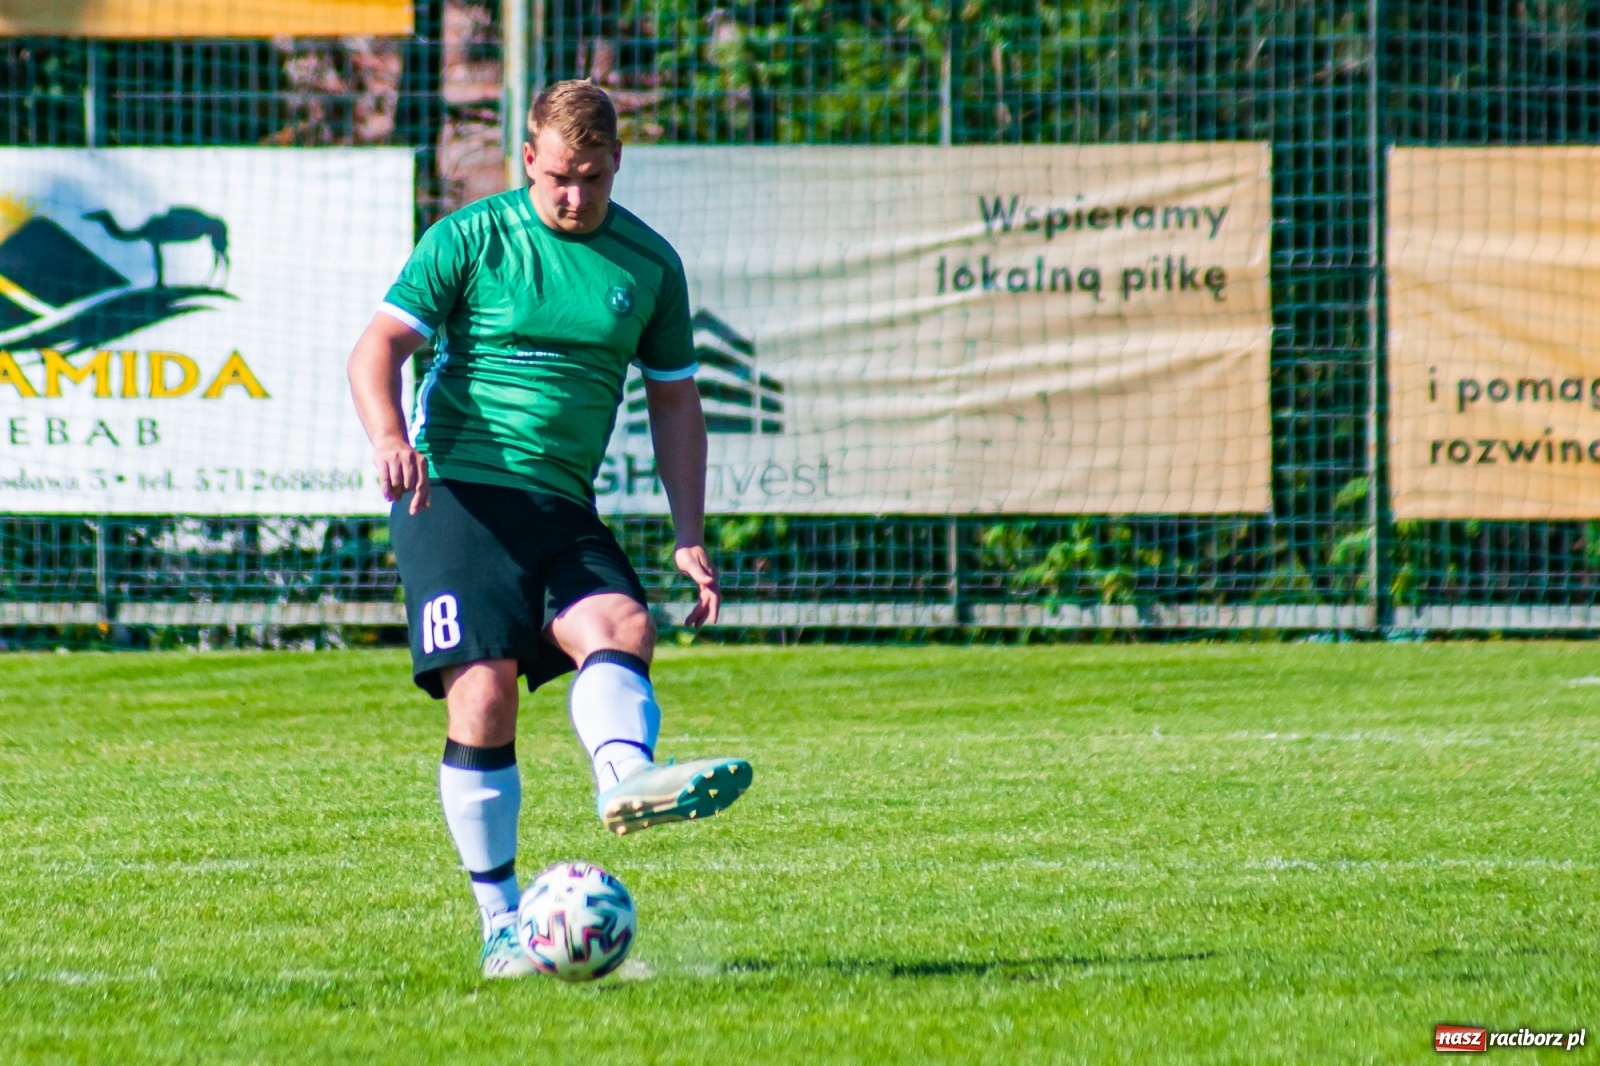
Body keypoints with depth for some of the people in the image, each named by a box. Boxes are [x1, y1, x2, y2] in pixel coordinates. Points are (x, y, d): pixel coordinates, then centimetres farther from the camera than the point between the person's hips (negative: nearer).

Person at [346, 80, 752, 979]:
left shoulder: (649, 264, 12)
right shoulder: (469, 239, 1)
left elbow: (674, 400, 19)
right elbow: (378, 347, -4)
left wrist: (691, 539, 11)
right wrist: (389, 437, -25)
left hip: (562, 506, 4)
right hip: (455, 491, -3)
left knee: (623, 627, -27)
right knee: (485, 689, -16)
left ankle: (628, 778, -57)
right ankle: (502, 926, -10)